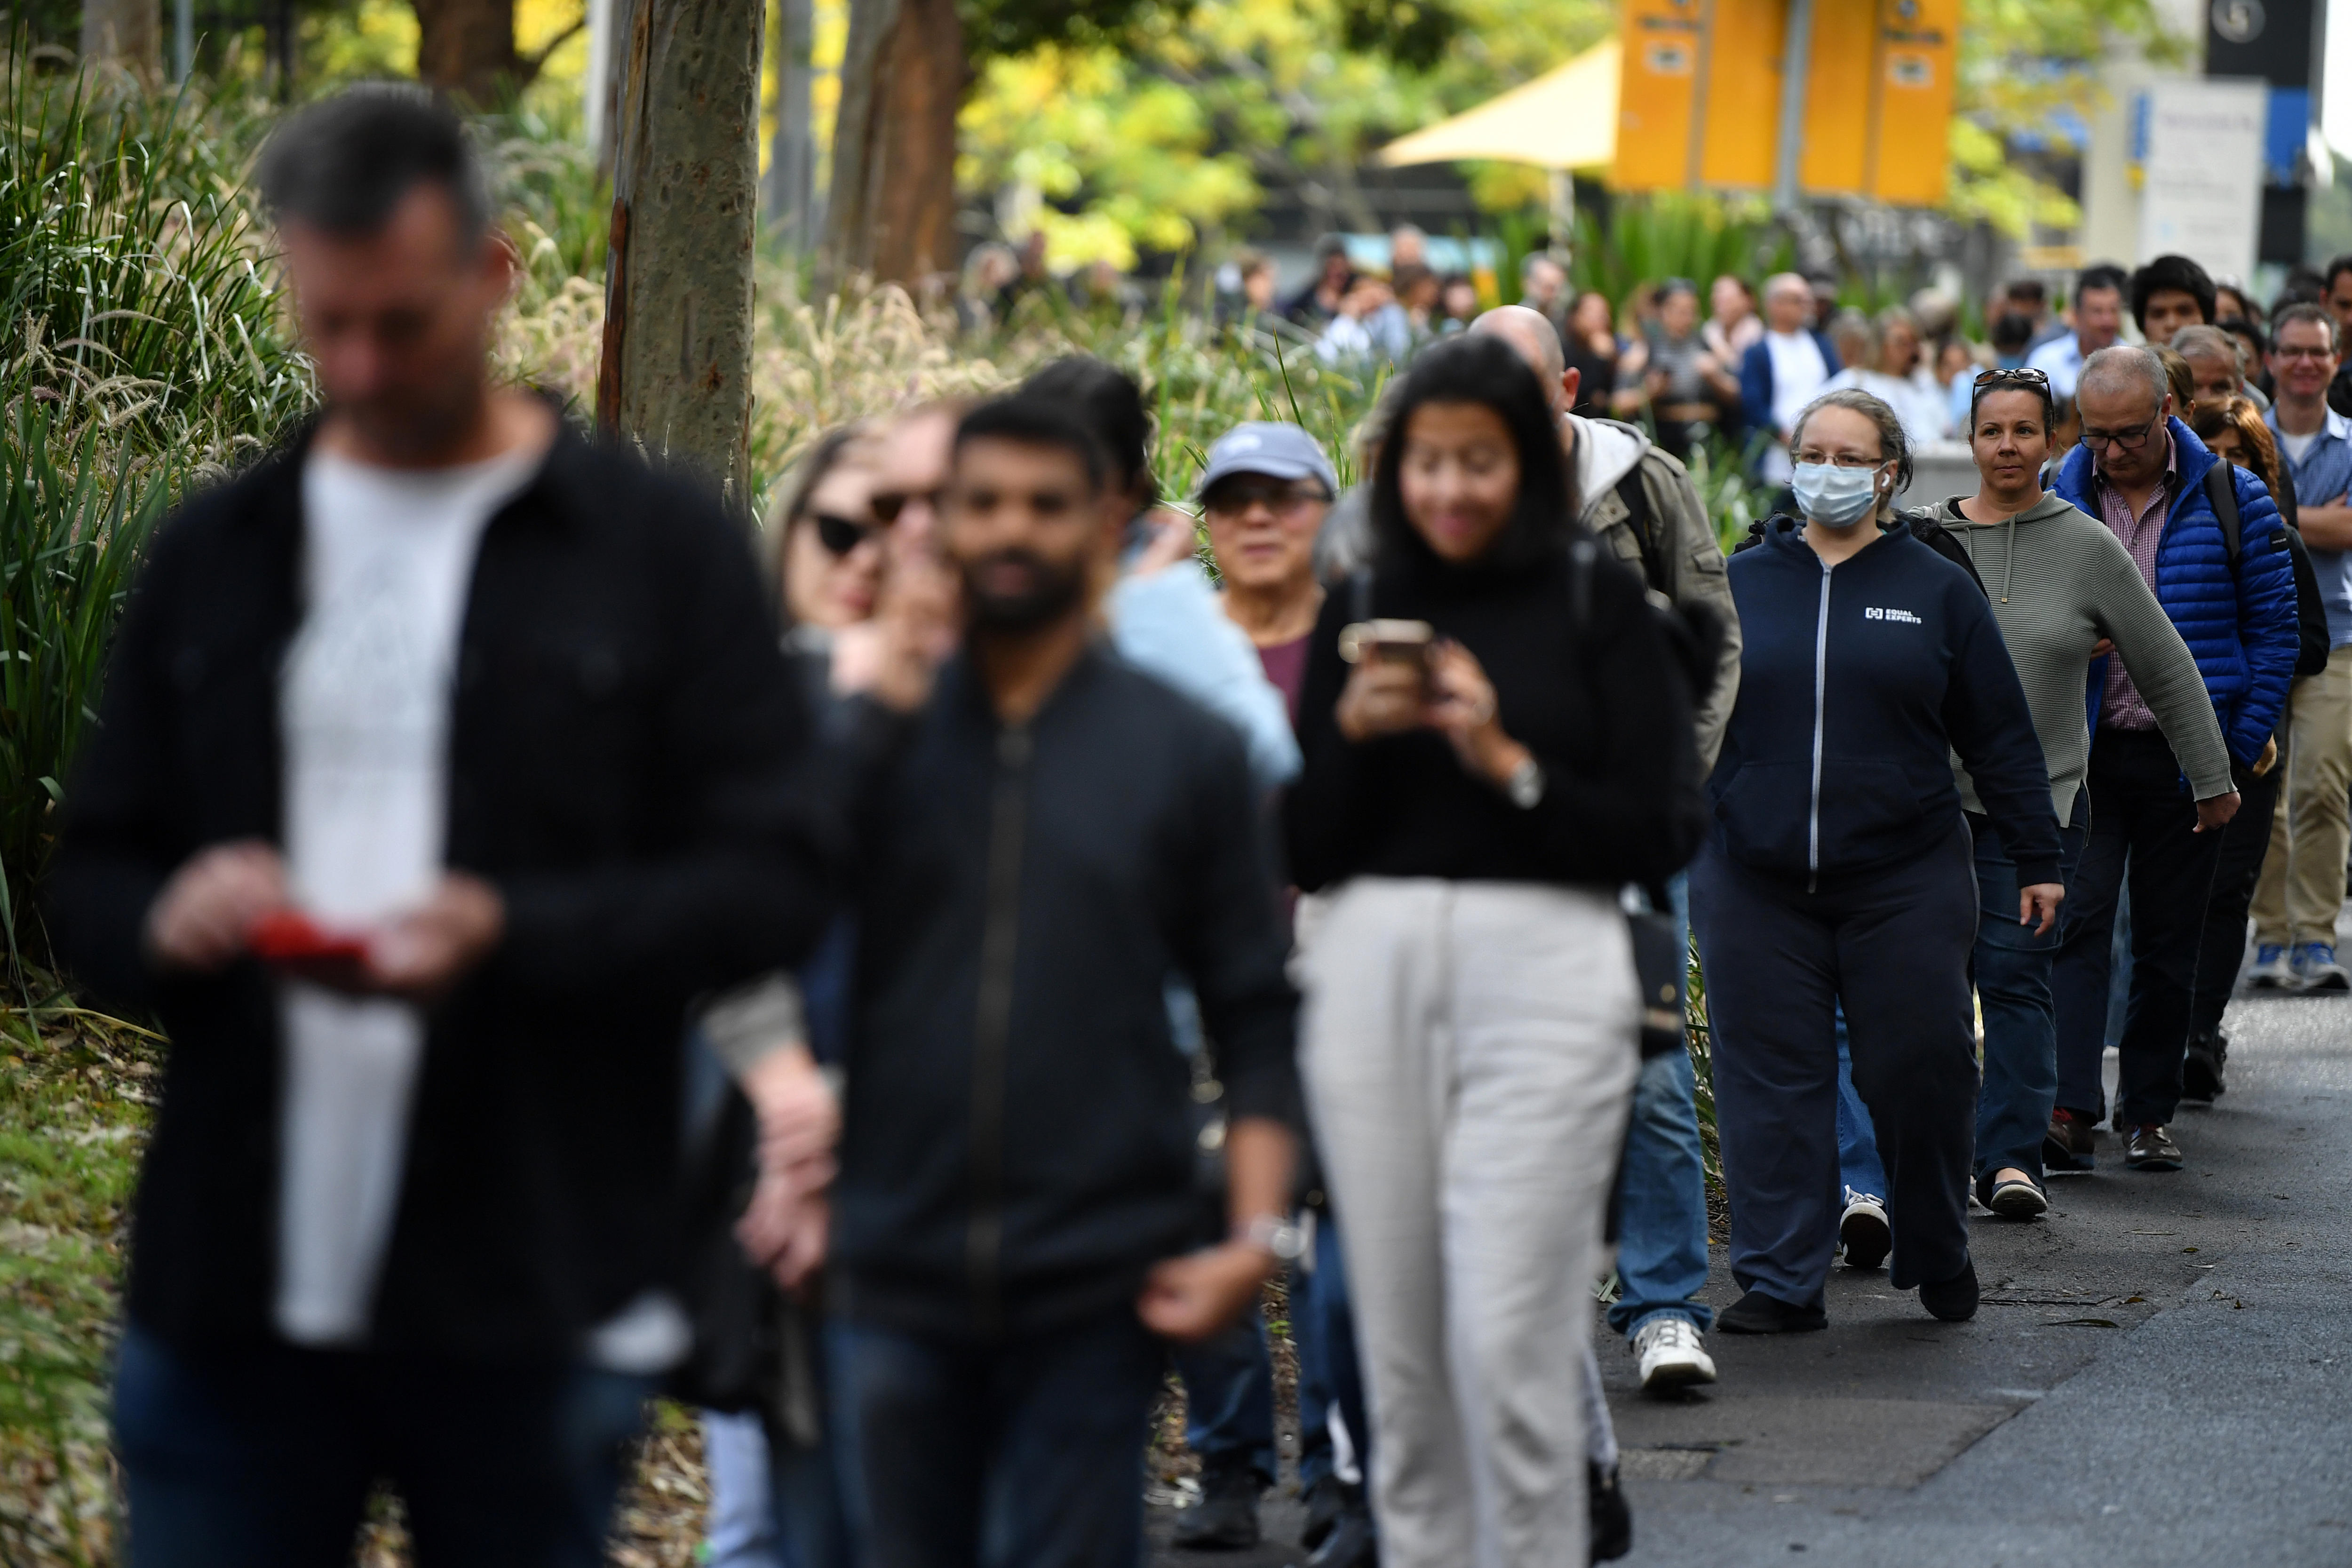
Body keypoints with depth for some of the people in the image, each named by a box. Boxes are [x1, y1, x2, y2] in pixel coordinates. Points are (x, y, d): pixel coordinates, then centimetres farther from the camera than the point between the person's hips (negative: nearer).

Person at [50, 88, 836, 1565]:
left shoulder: (660, 548, 2)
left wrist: (511, 931, -19)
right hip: (231, 1302, 3)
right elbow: (91, 875, 16)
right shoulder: (220, 551, 13)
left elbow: (776, 882, -3)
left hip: (532, 1315, -2)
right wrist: (168, 921, -9)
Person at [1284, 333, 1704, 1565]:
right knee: (1399, 1346, 5)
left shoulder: (1596, 601, 1)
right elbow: (1301, 854, 10)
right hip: (1373, 967, 4)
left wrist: (1509, 763, -12)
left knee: (1509, 1339, -10)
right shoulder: (1359, 609, 11)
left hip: (1543, 967, -4)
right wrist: (1352, 733, -6)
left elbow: (1663, 833, -3)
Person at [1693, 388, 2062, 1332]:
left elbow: (2001, 737, 9)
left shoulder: (1937, 591, 7)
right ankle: (1780, 1281, 5)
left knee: (1918, 1072, 1)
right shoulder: (1735, 585, 8)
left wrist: (2036, 860, 6)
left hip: (1905, 882, -1)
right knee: (1773, 1079, 0)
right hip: (1756, 882, 1)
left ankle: (1939, 1260, 22)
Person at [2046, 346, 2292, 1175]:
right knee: (2076, 925, -11)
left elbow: (2274, 633, 1)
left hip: (2184, 757, 0)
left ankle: (2149, 1112, 17)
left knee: (2168, 942, 7)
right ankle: (2069, 1110, -15)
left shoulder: (2231, 502, -1)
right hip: (2081, 755, 0)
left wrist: (2235, 759, -4)